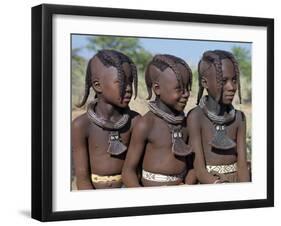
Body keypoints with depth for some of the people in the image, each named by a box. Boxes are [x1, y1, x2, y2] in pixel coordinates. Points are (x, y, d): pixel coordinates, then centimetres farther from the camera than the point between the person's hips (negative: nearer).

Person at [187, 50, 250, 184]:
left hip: (236, 182, 2)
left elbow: (242, 163, -3)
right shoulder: (196, 117, -10)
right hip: (209, 185, -2)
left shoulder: (239, 117, 3)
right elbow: (199, 169, -13)